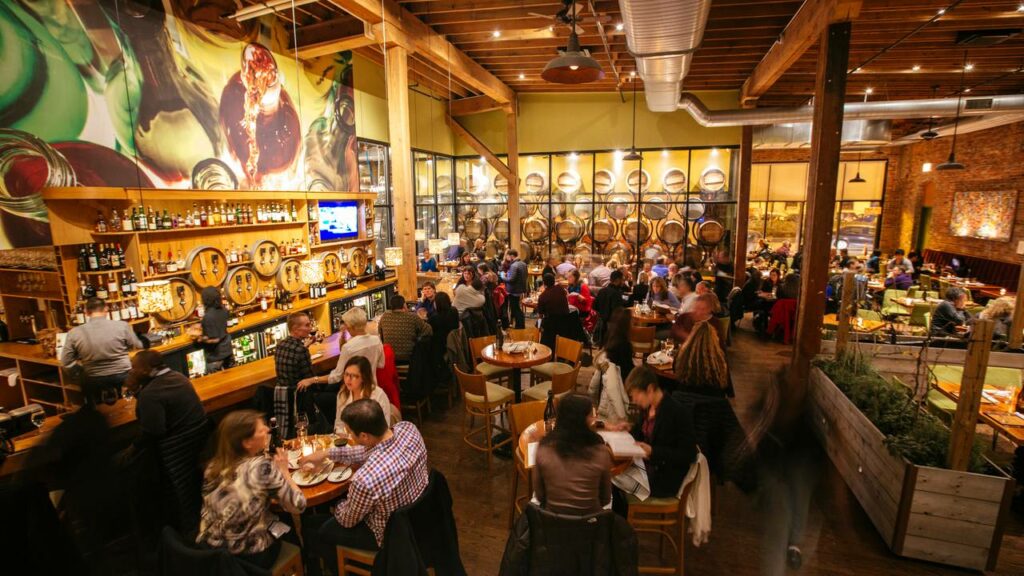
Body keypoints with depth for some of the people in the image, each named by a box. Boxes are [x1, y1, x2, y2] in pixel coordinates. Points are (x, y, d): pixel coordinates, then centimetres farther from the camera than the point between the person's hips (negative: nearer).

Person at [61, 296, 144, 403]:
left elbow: (66, 362, -4)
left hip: (94, 381, 2)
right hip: (123, 376, -2)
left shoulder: (74, 333, -11)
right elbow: (137, 346, 2)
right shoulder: (122, 325, -15)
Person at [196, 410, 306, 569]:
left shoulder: (214, 465, -4)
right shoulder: (262, 466, -21)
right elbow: (298, 505, -14)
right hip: (248, 557, -5)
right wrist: (283, 470, -3)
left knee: (280, 518, 26)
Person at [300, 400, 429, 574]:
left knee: (310, 527, 15)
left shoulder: (365, 480, -39)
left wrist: (335, 509, 6)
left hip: (390, 534, -6)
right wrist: (327, 453, 3)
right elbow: (369, 451, 0)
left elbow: (348, 521, -16)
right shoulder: (407, 428, -22)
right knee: (340, 496, 28)